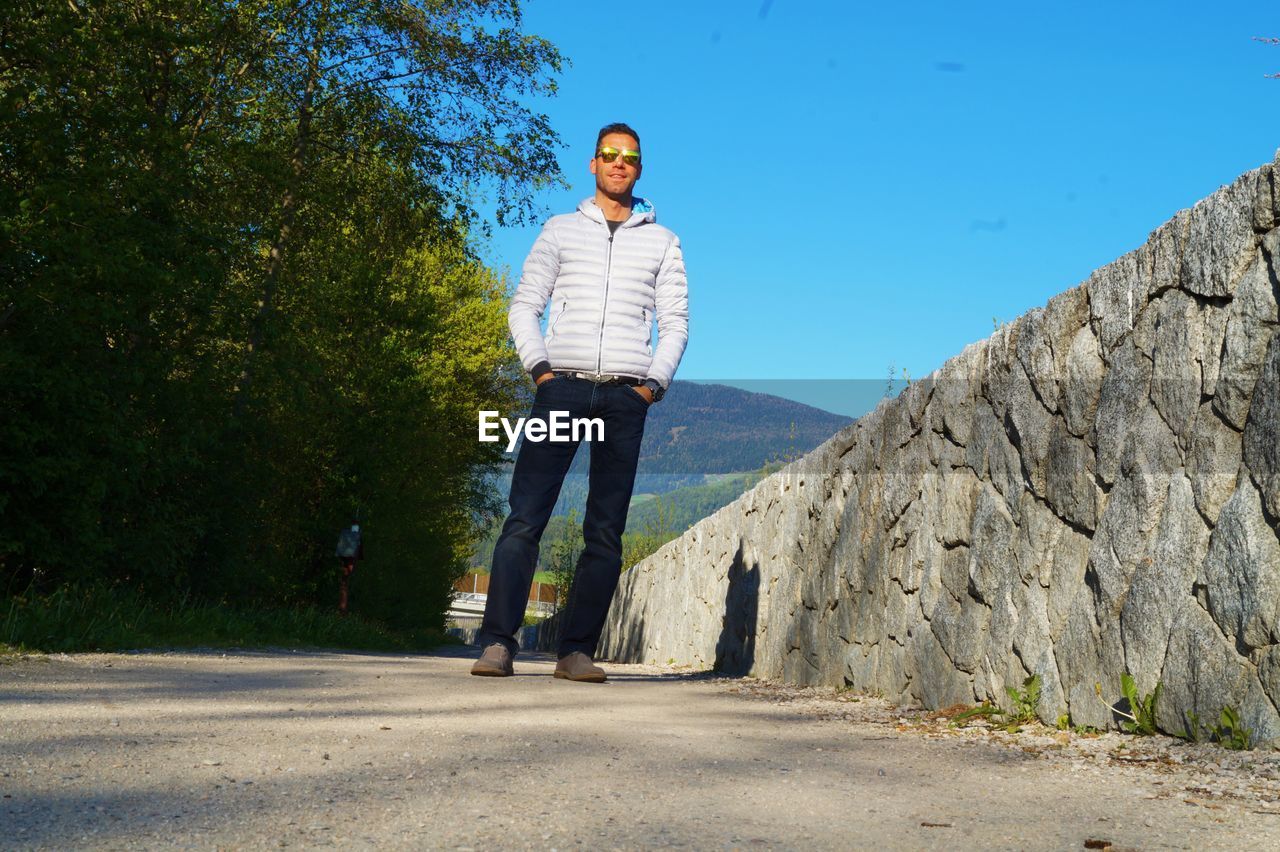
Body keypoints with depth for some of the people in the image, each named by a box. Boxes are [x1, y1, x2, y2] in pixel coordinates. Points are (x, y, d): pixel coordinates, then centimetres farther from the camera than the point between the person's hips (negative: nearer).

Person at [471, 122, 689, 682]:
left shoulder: (661, 242, 16)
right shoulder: (561, 231, 15)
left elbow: (675, 322, 12)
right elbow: (524, 306, 11)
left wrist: (653, 383, -2)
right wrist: (540, 367, -4)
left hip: (625, 398, 1)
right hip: (562, 388, -1)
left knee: (605, 532, -1)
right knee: (525, 517, -10)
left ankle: (577, 651, 3)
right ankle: (498, 642, -13)